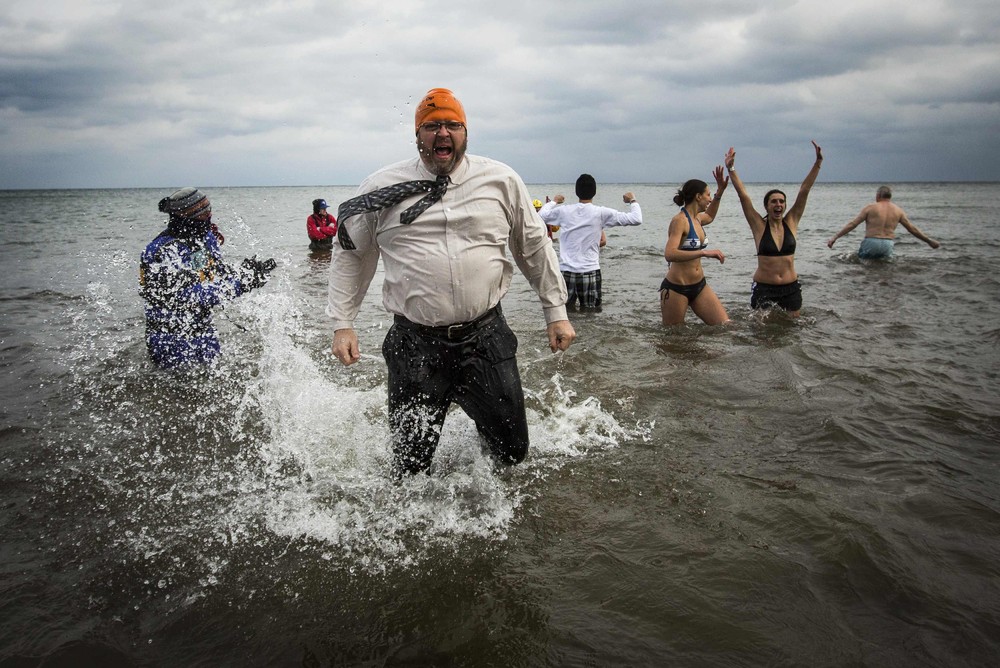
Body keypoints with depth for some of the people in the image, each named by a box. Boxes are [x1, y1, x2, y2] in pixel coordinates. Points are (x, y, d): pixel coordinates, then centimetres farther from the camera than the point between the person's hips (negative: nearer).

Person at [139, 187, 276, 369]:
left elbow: (220, 273, 4)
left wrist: (246, 271, -17)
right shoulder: (164, 252, -24)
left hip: (204, 332, 7)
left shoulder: (206, 237, -1)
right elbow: (191, 296, -29)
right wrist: (239, 285, -29)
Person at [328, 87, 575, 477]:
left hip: (486, 338, 1)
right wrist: (342, 324, 5)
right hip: (415, 344, -1)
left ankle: (482, 425, 45)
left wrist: (556, 312, 13)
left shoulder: (501, 181, 5)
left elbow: (534, 246, 14)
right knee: (410, 468, 8)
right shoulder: (382, 188, 2)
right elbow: (349, 253, 11)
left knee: (513, 453, 11)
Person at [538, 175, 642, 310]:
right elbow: (636, 219, -5)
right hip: (589, 272, -2)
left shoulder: (563, 211, 1)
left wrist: (553, 202, 35)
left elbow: (540, 216, 20)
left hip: (565, 271, 2)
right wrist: (632, 201, 13)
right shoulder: (601, 213, -6)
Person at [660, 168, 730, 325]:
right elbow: (669, 254, -32)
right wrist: (704, 252, -36)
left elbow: (709, 217, 38)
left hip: (700, 285, 8)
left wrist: (720, 192, 28)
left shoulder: (697, 219, 10)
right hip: (676, 289, -8)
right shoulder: (680, 220, -16)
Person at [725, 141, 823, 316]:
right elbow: (743, 195, -10)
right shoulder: (759, 225, -4)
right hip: (763, 289, -3)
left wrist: (818, 162, -6)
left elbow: (804, 190, -2)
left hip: (791, 288, 3)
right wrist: (731, 169, -16)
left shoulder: (791, 222, 3)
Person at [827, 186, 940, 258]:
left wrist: (835, 237, 0)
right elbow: (912, 229, 13)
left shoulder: (870, 208, 0)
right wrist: (929, 240, 25)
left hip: (871, 243, -3)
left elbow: (852, 224, -3)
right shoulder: (898, 211, 9)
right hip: (888, 245, 3)